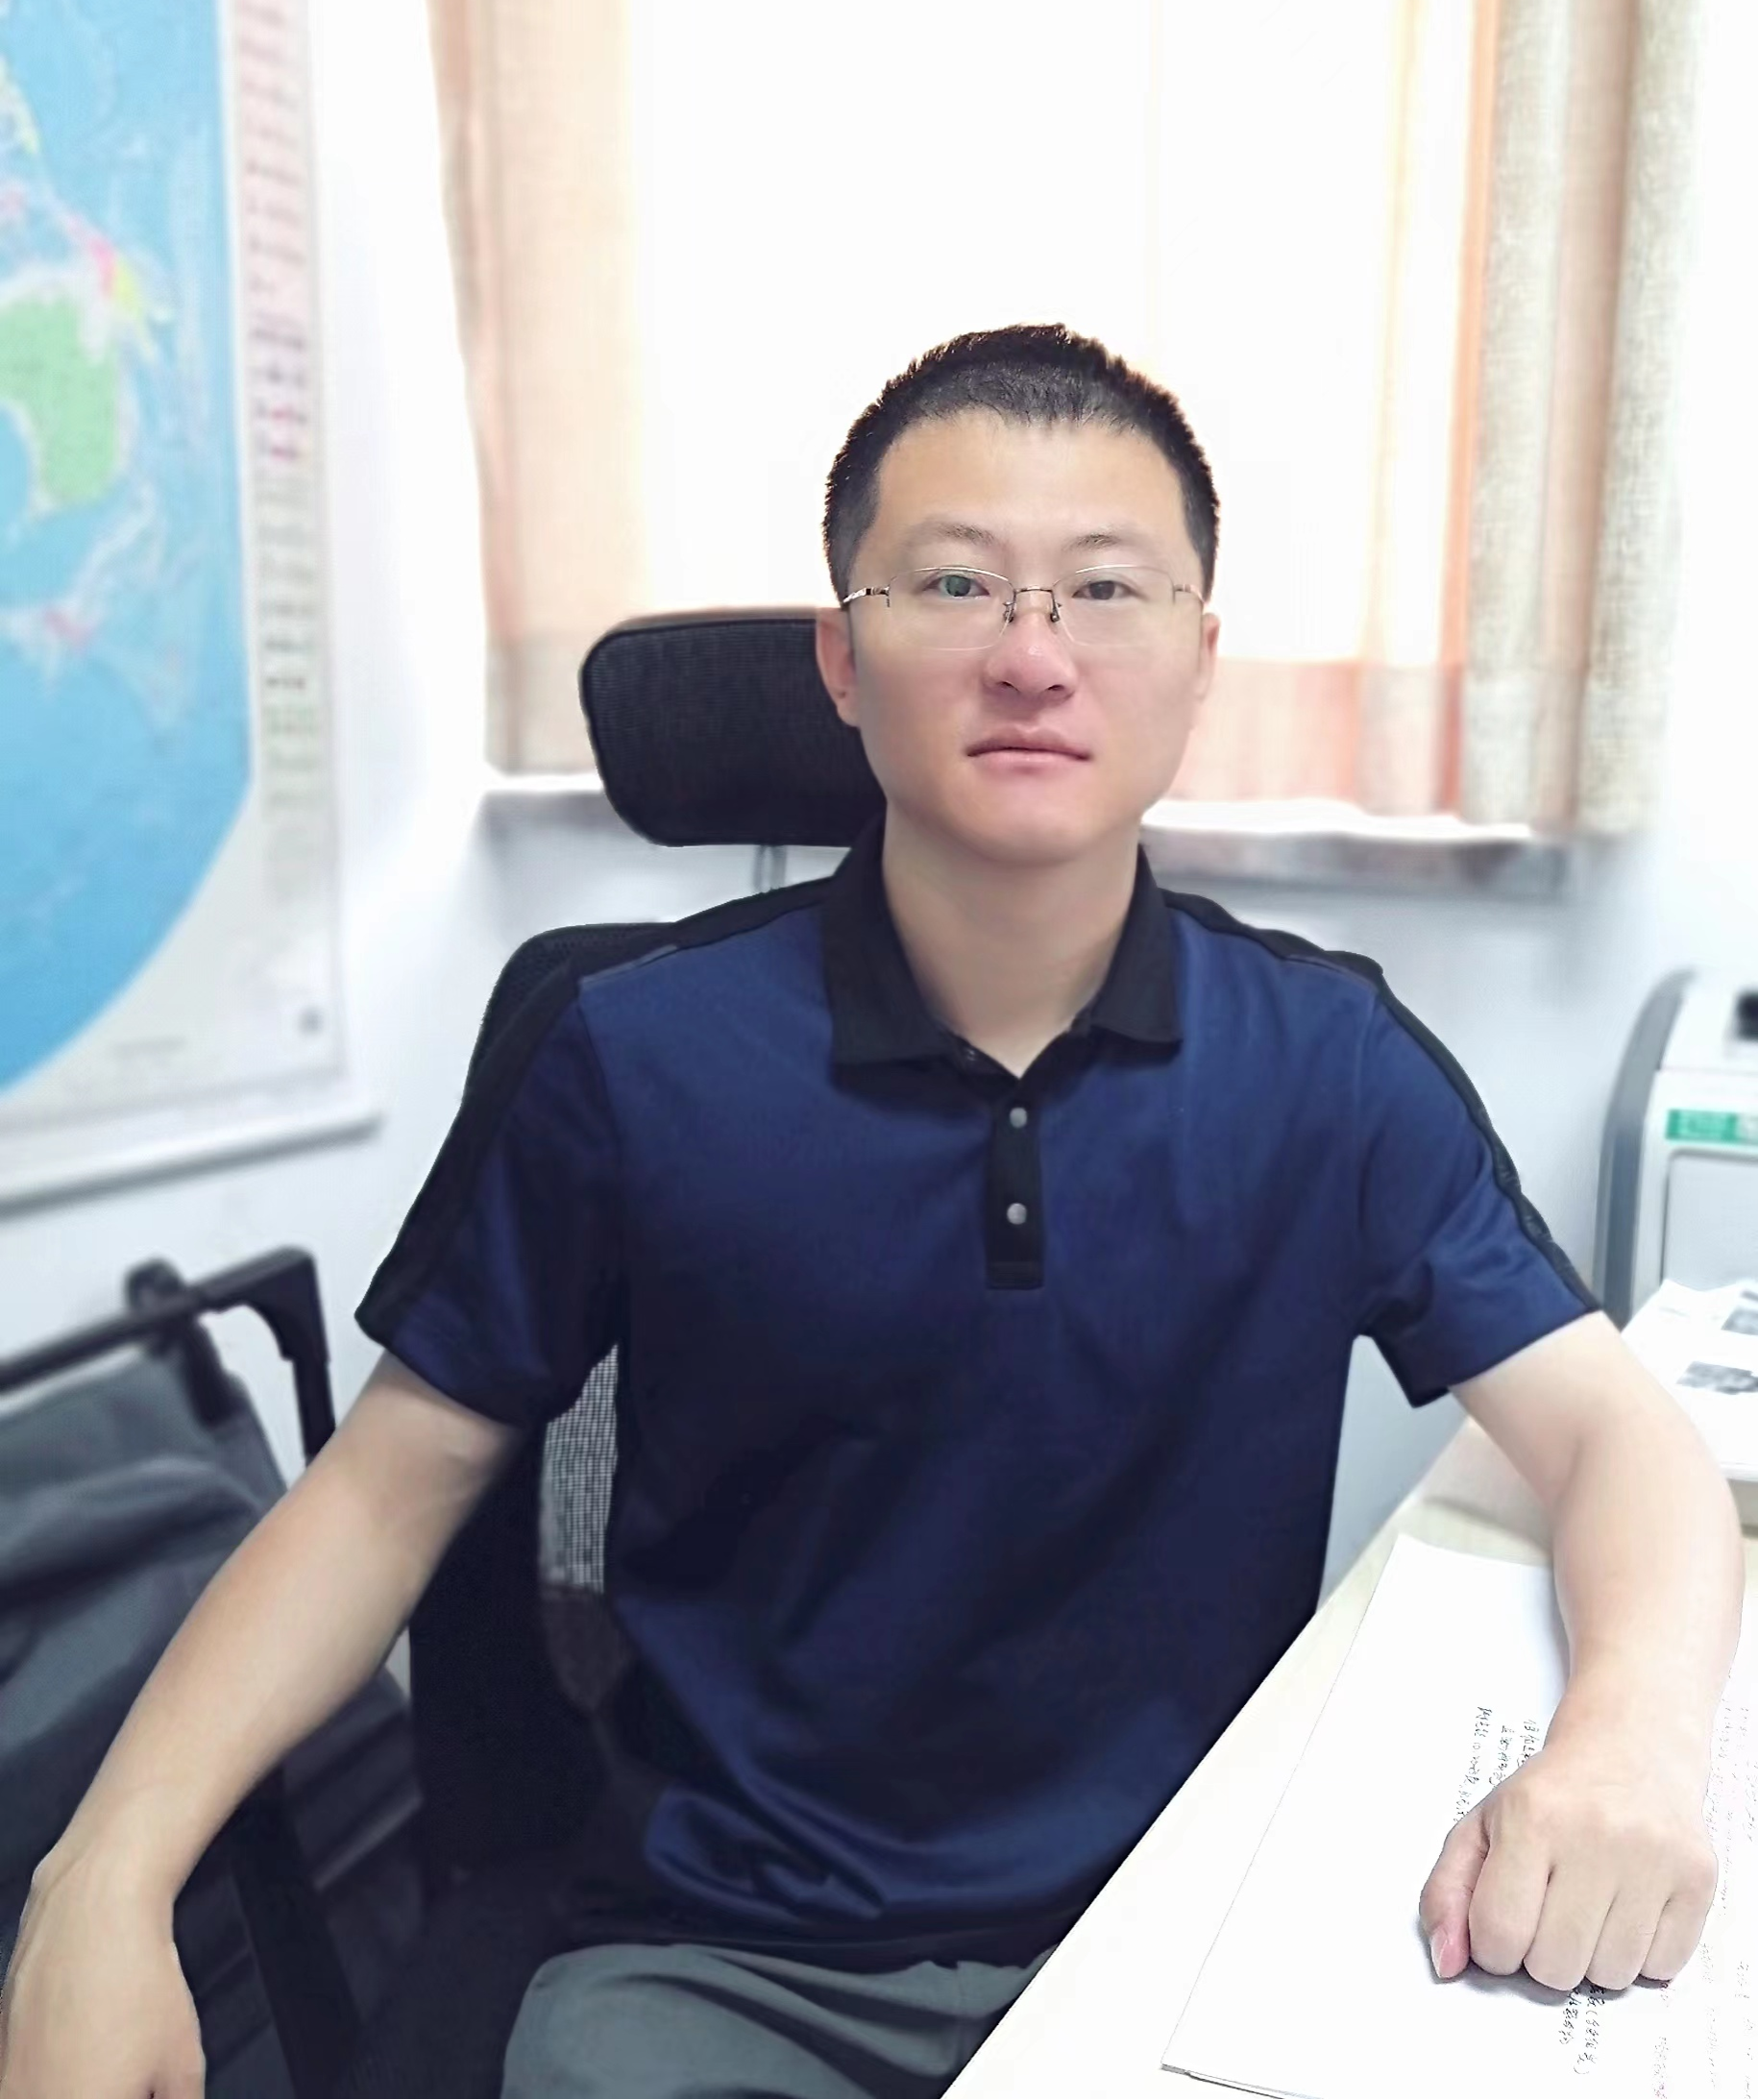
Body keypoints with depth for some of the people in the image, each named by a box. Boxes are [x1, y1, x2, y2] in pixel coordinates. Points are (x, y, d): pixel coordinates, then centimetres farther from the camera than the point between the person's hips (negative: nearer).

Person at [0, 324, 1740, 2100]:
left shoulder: (1333, 1069, -7)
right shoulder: (628, 1060, -10)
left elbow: (1620, 1436, -5)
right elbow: (391, 1484, -3)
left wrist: (1632, 1738, -26)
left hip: (1195, 1945, 1)